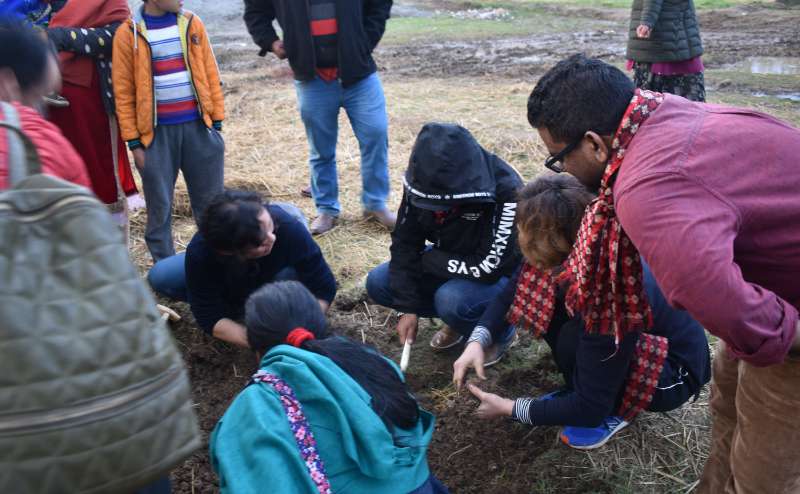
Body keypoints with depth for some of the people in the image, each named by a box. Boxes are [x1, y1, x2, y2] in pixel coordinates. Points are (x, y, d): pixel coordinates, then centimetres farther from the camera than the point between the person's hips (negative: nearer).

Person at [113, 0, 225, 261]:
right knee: (159, 206, 6)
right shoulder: (128, 33, -4)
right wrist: (134, 142, -4)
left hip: (198, 126, 2)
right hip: (157, 132, -2)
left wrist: (217, 121, 4)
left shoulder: (192, 23, 4)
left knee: (210, 201, 9)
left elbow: (210, 75, 7)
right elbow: (124, 93, -2)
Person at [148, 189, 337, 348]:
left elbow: (325, 288, -30)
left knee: (292, 274, -35)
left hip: (274, 279, -1)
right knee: (160, 277, -17)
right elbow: (210, 319, -28)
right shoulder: (200, 253, -38)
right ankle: (233, 305, 2)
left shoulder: (289, 228, -41)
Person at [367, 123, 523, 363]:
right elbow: (405, 243, -11)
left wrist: (427, 260, -20)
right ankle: (458, 318, 11)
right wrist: (409, 307, -17)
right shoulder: (422, 182, -19)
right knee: (378, 283, -7)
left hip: (501, 276, -5)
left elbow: (489, 269, -32)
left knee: (451, 299, -34)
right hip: (452, 265, 6)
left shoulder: (506, 192, -34)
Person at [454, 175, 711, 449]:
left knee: (573, 339, -30)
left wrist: (509, 408, -20)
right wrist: (477, 342, -19)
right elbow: (512, 294, -3)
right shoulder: (576, 253, -19)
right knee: (538, 296, -9)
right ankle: (586, 384, 6)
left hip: (676, 371, -7)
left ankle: (616, 412, -2)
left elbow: (590, 407, -29)